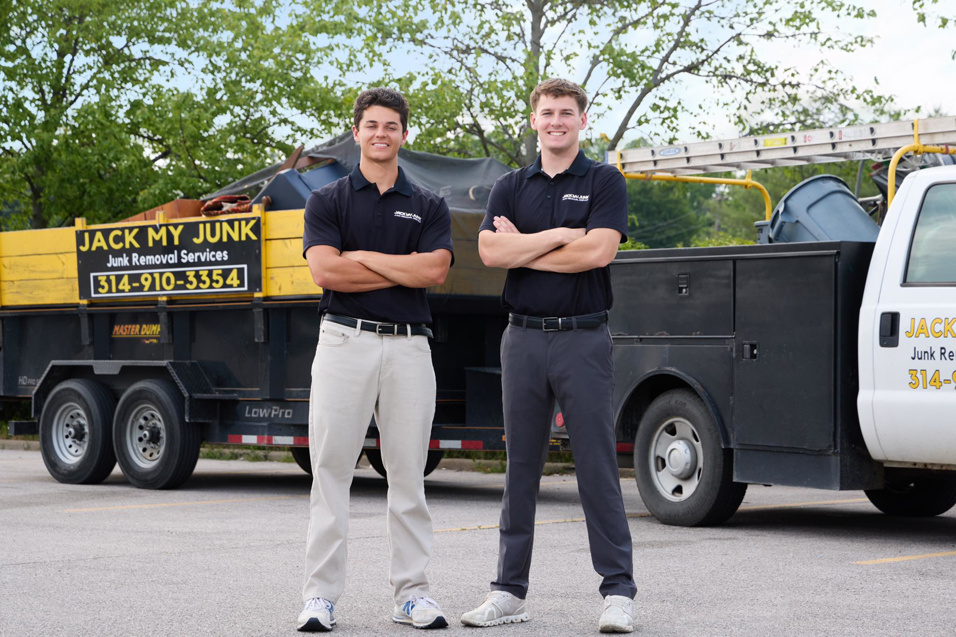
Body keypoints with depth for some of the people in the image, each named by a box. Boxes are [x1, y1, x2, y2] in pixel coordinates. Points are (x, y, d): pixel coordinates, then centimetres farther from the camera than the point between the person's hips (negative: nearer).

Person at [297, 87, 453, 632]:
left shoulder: (429, 207, 12)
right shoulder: (328, 200, 8)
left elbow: (434, 270, -5)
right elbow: (325, 270, -7)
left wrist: (362, 257, -5)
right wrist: (402, 270, -5)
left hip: (409, 345, 2)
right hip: (346, 340, -1)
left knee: (409, 474, 4)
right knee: (331, 470, -3)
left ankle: (412, 592, 10)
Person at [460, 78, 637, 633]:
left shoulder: (604, 182, 2)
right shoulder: (511, 187, 12)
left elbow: (599, 251, -14)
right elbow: (490, 250, -3)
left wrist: (523, 248, -6)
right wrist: (560, 235, -9)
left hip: (584, 338, -4)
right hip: (524, 337, 4)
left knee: (598, 467, -4)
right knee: (521, 467, 7)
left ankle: (618, 591, 0)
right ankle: (511, 591, 13)